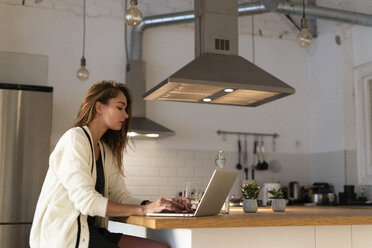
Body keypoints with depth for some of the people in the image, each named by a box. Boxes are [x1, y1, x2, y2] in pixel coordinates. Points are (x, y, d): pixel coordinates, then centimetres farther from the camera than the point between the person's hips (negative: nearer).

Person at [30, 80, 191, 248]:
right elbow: (86, 201, -19)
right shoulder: (74, 139, -9)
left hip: (92, 231, 8)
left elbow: (121, 197, 9)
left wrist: (163, 205, -7)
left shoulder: (106, 151, 18)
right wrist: (144, 209, -21)